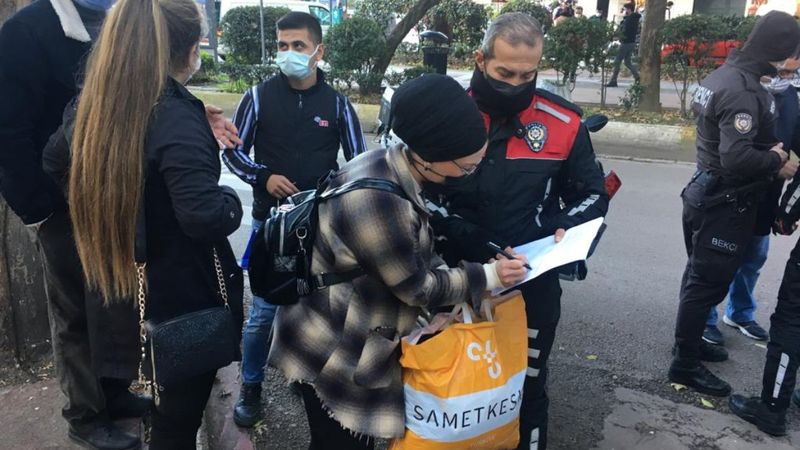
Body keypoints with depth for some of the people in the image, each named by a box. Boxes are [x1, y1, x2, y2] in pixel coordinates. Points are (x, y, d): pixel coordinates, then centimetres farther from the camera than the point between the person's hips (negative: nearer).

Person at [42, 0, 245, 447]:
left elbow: (54, 163, 18)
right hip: (186, 292, -7)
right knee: (180, 413, 13)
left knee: (168, 398, 31)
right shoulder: (177, 120, -27)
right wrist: (231, 199, -16)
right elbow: (206, 219, -36)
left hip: (126, 286, 8)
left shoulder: (91, 107, -1)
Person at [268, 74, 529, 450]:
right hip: (333, 355, -9)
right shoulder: (377, 200, -34)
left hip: (353, 342, 9)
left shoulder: (390, 167, -3)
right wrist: (488, 276, -11)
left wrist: (474, 270, 1)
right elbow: (417, 288, -21)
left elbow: (418, 256, 9)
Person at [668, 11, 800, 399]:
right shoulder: (744, 91, -24)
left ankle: (689, 341, 36)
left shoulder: (723, 74, 8)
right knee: (709, 283, -1)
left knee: (700, 276, 20)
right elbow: (737, 158, -32)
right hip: (726, 203, -10)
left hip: (707, 193, 10)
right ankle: (685, 364, 10)